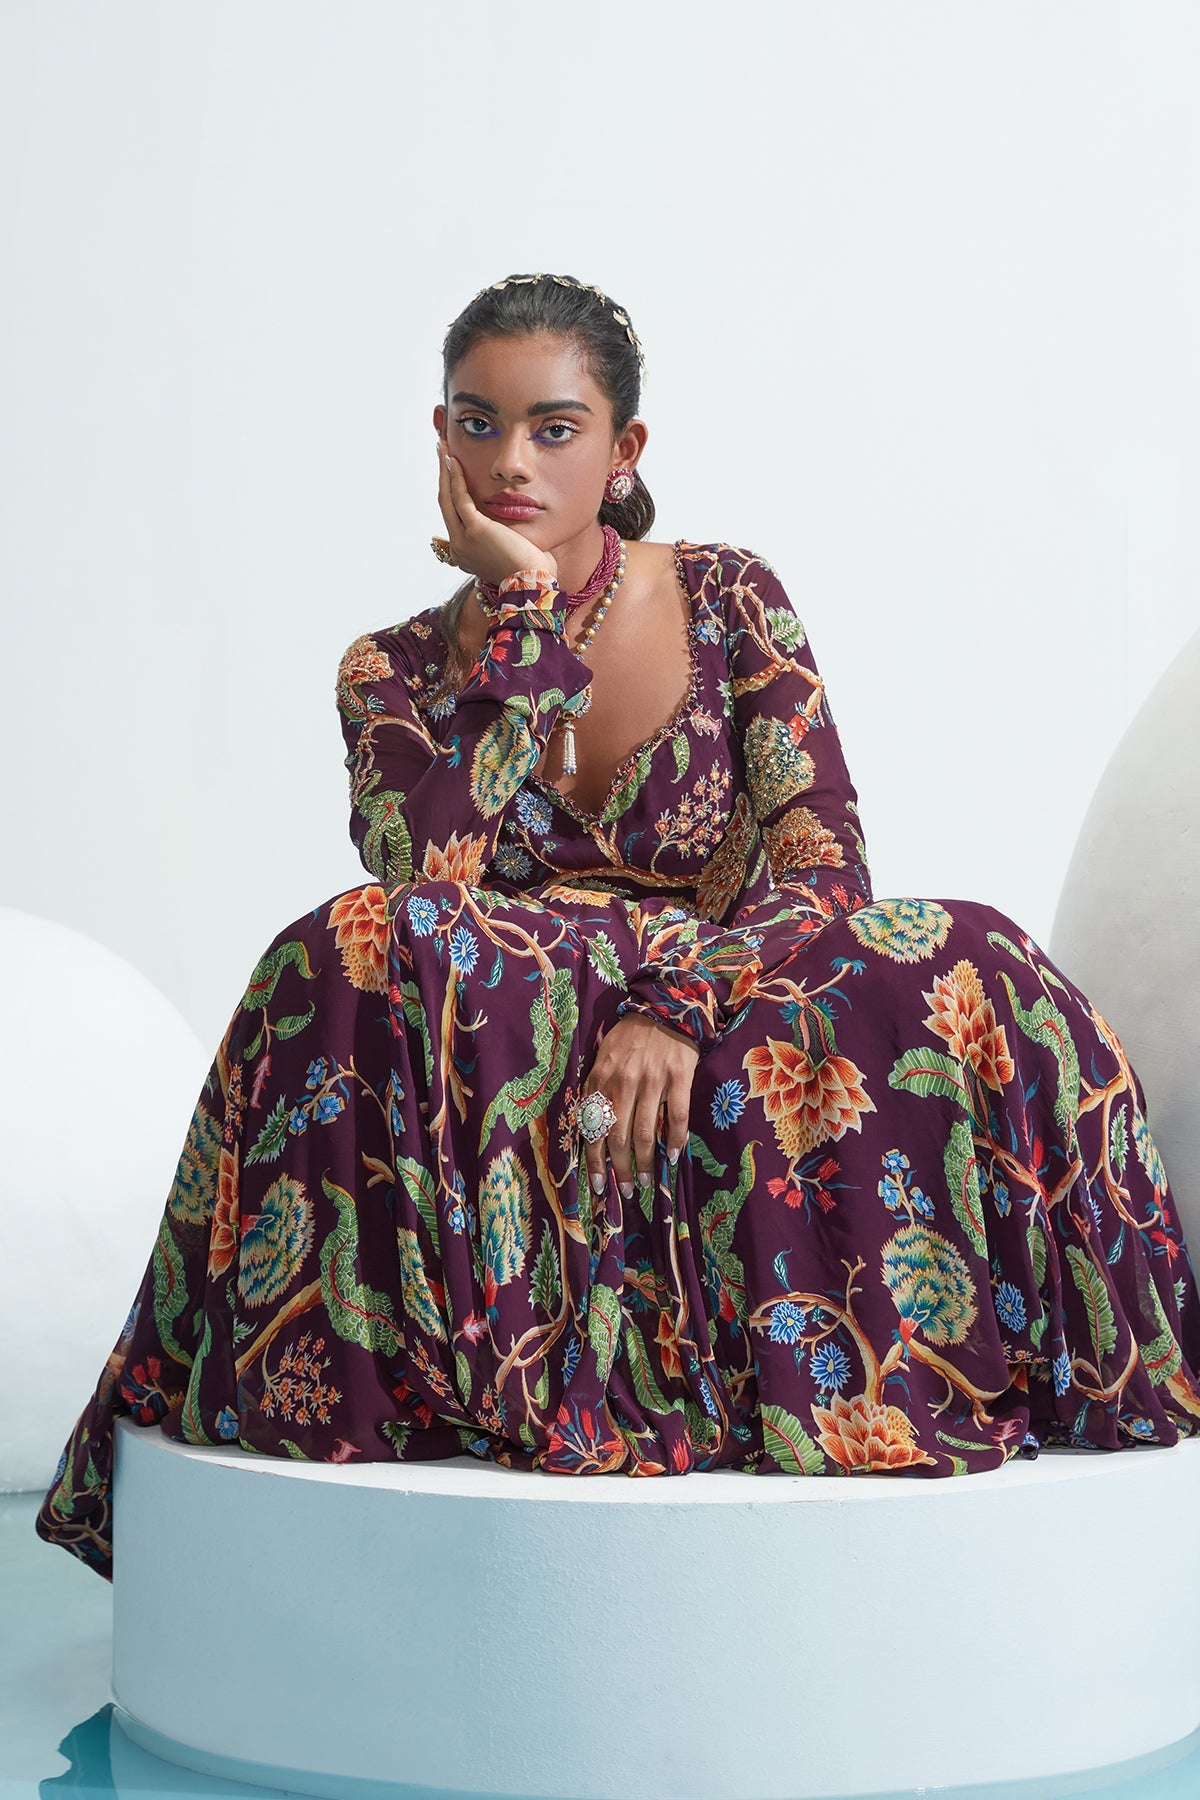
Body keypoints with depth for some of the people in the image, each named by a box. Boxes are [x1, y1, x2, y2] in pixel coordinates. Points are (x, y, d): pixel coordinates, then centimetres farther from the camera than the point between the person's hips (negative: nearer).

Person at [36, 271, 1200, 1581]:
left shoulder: (728, 602, 4)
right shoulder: (391, 675, 6)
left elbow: (819, 858, -7)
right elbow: (425, 885, -15)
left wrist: (681, 1008, -26)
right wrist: (521, 616, -12)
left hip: (733, 1028, 0)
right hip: (503, 1077, 0)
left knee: (966, 979, -29)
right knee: (362, 955, -31)